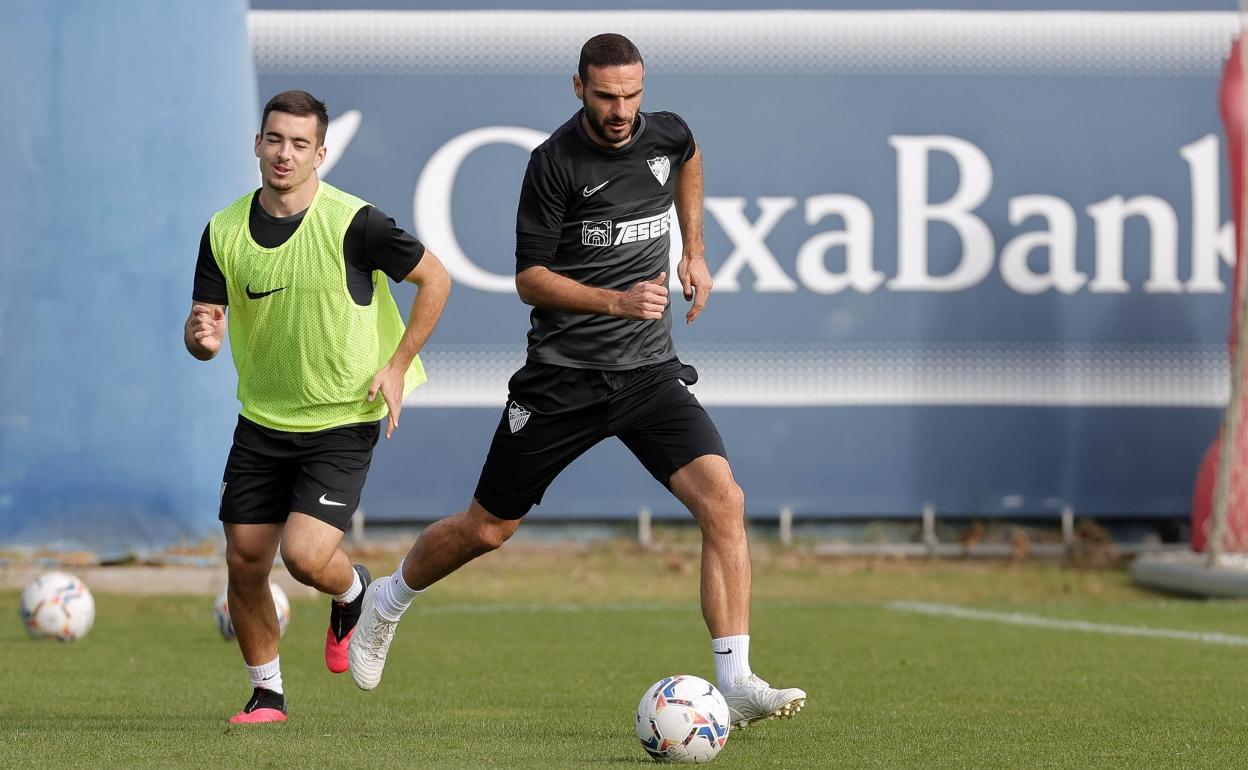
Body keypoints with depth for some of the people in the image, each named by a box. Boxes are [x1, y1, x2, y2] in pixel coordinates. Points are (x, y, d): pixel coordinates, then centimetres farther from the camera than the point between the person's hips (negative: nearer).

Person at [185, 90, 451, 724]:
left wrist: (397, 367, -7)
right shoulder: (225, 231, -3)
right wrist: (201, 335, -22)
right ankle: (267, 694, 23)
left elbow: (435, 279, -4)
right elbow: (203, 333, 3)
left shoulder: (353, 223, -15)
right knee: (244, 564, 3)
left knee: (304, 555, -18)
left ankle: (351, 592, 19)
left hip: (342, 425, -4)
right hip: (261, 422, 4)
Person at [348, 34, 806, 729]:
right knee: (487, 530, 8)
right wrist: (617, 300, -25)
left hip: (651, 372, 3)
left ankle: (737, 685, -18)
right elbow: (530, 278, -12)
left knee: (724, 501, -18)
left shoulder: (667, 135, 1)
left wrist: (694, 250, 21)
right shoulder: (556, 162, -13)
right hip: (564, 378, -3)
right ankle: (386, 602, 39)